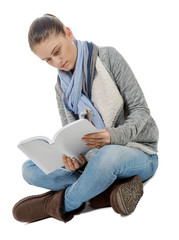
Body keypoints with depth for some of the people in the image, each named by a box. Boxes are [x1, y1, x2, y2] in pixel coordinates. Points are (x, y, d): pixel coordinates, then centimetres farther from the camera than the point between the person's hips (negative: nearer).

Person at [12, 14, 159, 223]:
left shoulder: (107, 57, -6)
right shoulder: (62, 87, 10)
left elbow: (140, 109, -9)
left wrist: (115, 135, -30)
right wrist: (75, 159, -23)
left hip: (138, 153, -5)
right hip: (94, 157, 5)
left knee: (109, 155, -42)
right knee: (29, 169, -13)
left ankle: (63, 204, -15)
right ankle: (109, 191, -24)